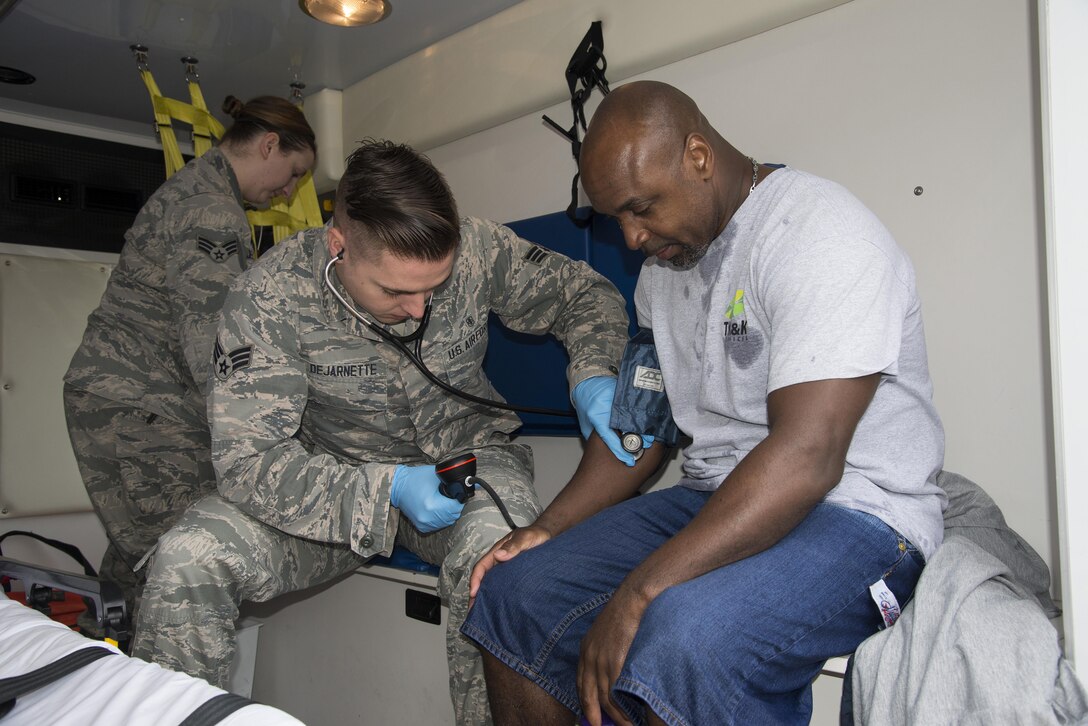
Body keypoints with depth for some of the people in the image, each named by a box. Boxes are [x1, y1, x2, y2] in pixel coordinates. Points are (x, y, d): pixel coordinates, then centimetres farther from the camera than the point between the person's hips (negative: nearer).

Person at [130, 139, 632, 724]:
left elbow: (586, 293, -2)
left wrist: (594, 376, -22)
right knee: (188, 559, -25)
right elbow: (247, 460, -24)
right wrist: (386, 490, -34)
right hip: (339, 477, 0)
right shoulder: (269, 298, -21)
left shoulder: (476, 248, -17)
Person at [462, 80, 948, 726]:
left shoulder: (818, 234, -17)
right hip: (713, 502, 8)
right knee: (513, 589, -1)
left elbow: (806, 457, -27)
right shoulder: (665, 260, 11)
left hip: (854, 511, -7)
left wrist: (638, 593, -29)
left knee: (682, 637, -37)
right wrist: (549, 528, 2)